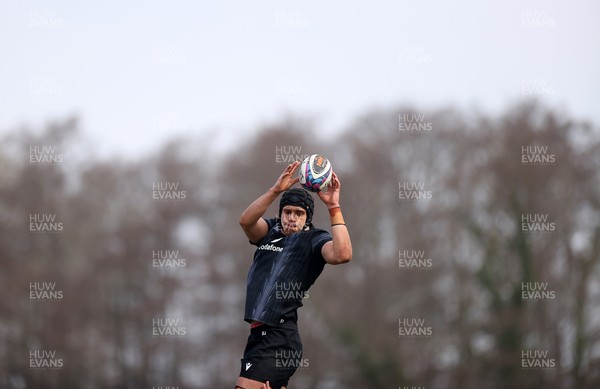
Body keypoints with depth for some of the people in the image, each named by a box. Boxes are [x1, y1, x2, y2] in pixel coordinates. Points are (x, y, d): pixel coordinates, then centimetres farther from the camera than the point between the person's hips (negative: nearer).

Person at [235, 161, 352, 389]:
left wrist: (333, 207, -23)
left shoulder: (313, 239, -2)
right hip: (260, 334, 8)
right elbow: (246, 220, -8)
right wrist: (275, 190, -21)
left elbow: (342, 254, -23)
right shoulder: (269, 231, 14)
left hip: (277, 338, -8)